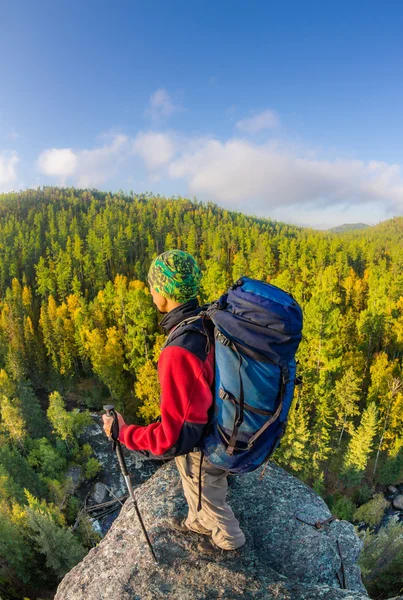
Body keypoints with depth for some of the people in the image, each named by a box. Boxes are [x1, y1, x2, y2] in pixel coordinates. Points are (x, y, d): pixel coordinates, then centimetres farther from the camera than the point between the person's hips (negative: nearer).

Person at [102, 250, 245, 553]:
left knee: (209, 498, 28)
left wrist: (122, 432, -19)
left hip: (201, 449, -7)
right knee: (194, 488, 36)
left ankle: (230, 538, 58)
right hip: (221, 429, 7)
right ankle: (198, 522, 66)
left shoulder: (180, 353, -41)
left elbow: (171, 439, -34)